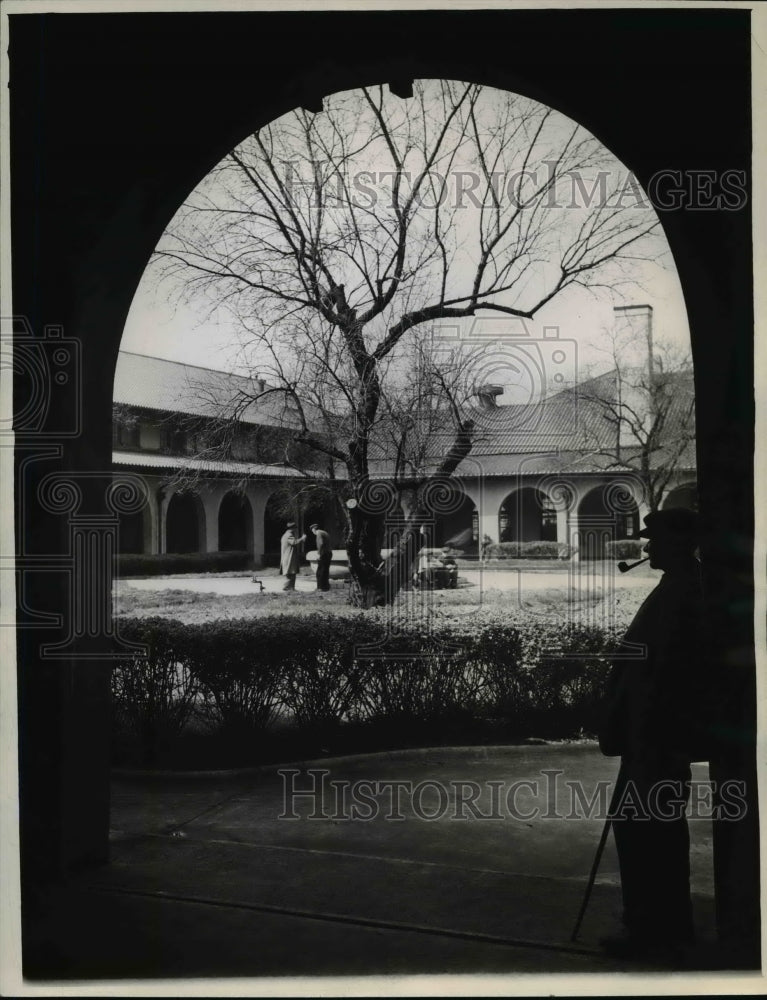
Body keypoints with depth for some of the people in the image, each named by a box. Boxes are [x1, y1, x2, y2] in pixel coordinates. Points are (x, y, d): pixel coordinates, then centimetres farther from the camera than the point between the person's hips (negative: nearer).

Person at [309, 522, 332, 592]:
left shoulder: (319, 533, -9)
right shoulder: (325, 533, 18)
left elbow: (321, 544, -22)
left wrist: (319, 554, -18)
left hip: (323, 554, -9)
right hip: (329, 553, 9)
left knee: (320, 571, -4)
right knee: (325, 571, 15)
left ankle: (322, 587, -3)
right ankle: (326, 586, 19)